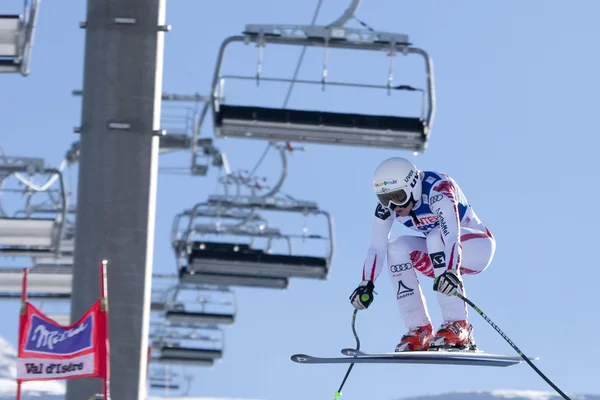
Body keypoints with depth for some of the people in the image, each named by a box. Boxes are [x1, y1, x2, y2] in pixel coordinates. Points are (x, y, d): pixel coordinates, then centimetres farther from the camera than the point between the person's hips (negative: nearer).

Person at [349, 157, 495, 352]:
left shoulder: (437, 189, -30)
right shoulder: (387, 205, -12)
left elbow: (452, 235, -43)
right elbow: (376, 247, -13)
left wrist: (451, 272, -58)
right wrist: (366, 284, -27)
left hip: (478, 247, -6)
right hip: (439, 253, 6)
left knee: (436, 237, -34)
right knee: (397, 248, -19)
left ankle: (457, 326, -32)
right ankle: (420, 330, -16)